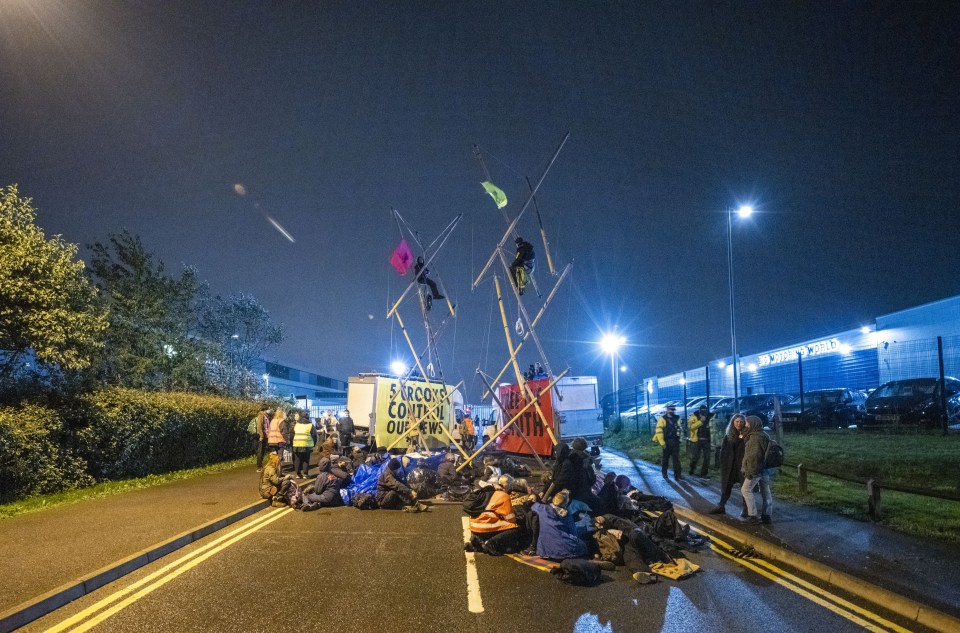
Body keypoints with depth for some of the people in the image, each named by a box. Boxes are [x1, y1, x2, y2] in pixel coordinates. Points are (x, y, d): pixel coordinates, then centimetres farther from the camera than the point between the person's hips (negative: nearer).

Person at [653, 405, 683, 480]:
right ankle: (664, 473, 25)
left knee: (676, 459, -3)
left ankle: (678, 475, -5)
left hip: (675, 442, 4)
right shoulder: (662, 419, -9)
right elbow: (659, 431, -13)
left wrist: (679, 439, 12)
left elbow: (679, 428, 21)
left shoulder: (677, 418, 9)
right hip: (667, 442, -4)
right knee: (665, 458, 9)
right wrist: (662, 443, -16)